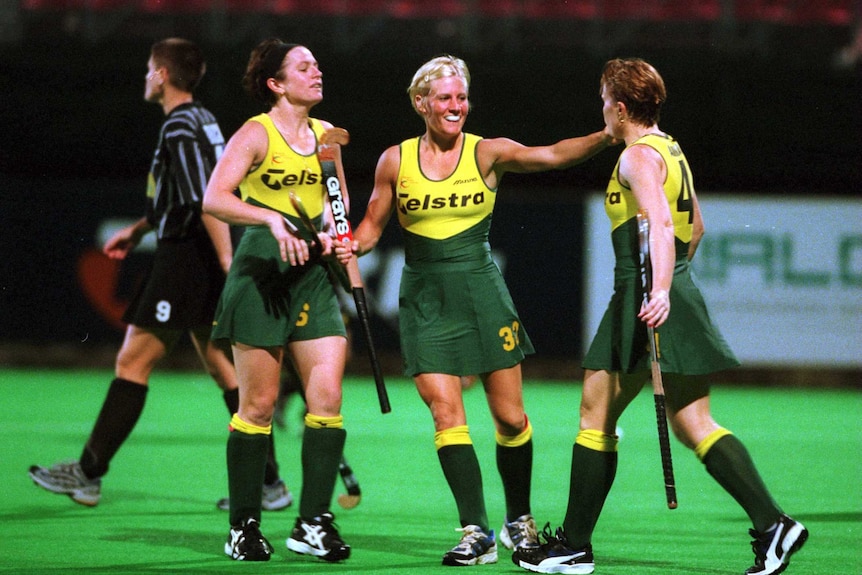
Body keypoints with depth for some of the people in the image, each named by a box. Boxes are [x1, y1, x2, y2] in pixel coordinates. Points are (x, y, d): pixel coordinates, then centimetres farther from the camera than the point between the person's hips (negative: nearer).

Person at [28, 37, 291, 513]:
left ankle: (88, 474, 1)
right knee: (224, 368, 9)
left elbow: (210, 201, -22)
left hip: (184, 260, -9)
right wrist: (138, 229, 34)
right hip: (204, 264, 9)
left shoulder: (180, 128, -15)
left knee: (133, 362, -3)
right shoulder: (201, 121, 15)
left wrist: (229, 264, -26)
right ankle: (268, 483, 7)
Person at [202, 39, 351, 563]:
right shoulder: (257, 133, -6)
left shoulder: (326, 135, 12)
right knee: (259, 403, -2)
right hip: (263, 267, -5)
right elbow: (215, 198, -17)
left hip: (313, 272, 5)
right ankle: (244, 526, 7)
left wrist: (332, 231, 6)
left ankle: (314, 522, -4)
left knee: (327, 395, -7)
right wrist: (272, 219, -29)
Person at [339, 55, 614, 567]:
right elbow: (372, 227, 10)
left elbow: (554, 155, -15)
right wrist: (349, 246, -12)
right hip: (426, 299, 0)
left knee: (510, 416, 2)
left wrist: (608, 136, -29)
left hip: (481, 290, 0)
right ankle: (477, 533, -7)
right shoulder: (396, 160, 2)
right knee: (446, 412, -10)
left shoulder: (488, 153, -2)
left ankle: (519, 520, 22)